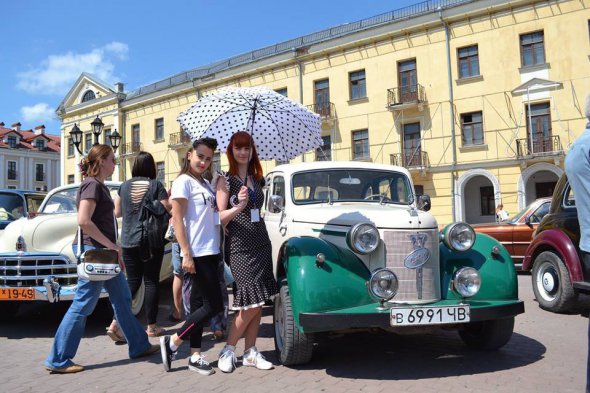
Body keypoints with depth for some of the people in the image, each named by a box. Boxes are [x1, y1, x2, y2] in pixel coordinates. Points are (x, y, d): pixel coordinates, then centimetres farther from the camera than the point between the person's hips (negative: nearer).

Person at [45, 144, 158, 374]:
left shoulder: (99, 185, 15)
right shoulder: (92, 184, -14)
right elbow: (84, 221, -24)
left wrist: (115, 251, 17)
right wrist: (111, 245, -18)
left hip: (102, 251, 10)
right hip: (93, 250, -10)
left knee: (122, 298, 14)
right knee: (83, 305, -3)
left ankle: (139, 346, 23)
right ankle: (58, 361, 7)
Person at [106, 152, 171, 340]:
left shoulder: (124, 186, 4)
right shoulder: (156, 185, -7)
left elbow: (117, 212, 10)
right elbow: (167, 210, -9)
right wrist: (170, 199, 11)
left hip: (128, 241, 4)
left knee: (132, 282, 12)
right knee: (151, 282, 6)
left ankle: (115, 323, 1)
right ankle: (151, 327, 12)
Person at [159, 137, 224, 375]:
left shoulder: (206, 183, 16)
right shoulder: (184, 181, -8)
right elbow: (177, 220, -13)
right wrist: (186, 254, -18)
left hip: (210, 252, 8)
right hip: (197, 253, -8)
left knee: (200, 304, 10)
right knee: (213, 305, -7)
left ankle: (195, 356, 17)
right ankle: (172, 342, 5)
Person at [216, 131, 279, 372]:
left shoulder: (257, 180, 12)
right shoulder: (226, 181, -4)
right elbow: (220, 218, -11)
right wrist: (239, 206, -24)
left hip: (261, 244, 6)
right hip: (239, 247, -6)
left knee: (258, 303, 6)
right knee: (250, 303, -9)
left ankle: (250, 352, 16)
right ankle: (228, 350, 9)